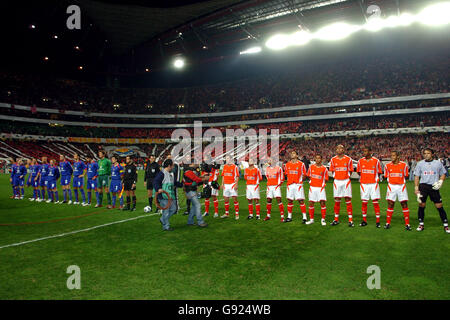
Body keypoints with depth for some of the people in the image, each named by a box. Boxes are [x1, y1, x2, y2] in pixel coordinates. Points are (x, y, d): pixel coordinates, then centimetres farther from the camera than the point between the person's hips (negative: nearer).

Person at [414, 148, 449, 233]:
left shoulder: (438, 163, 9)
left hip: (434, 187, 0)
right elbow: (416, 176, 8)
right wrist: (416, 189, 0)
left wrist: (440, 181, -6)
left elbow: (443, 174, 14)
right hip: (423, 186, 1)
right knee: (421, 205, 2)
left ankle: (445, 225, 11)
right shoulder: (420, 164, 9)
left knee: (439, 206, -1)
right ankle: (421, 224, 14)